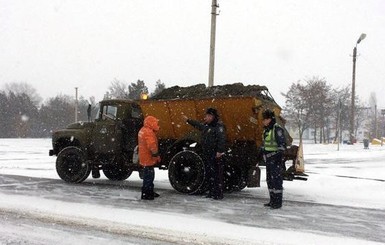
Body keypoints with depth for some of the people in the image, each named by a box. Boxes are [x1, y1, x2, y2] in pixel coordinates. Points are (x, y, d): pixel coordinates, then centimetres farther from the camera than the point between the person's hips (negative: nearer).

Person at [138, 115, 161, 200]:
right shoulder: (148, 132, -20)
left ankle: (150, 192, 29)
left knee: (150, 175, 19)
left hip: (145, 157, 11)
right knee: (148, 176, -4)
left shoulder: (143, 130, 15)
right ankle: (145, 194, 2)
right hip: (148, 158, -11)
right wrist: (156, 155, -15)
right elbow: (152, 146, -27)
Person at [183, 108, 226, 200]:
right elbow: (197, 125, 36)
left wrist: (220, 151, -29)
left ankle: (219, 194, 1)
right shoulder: (205, 126, 16)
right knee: (209, 175, 13)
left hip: (216, 156, -9)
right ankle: (212, 192, 22)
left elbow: (222, 139, -22)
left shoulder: (219, 127, -11)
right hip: (207, 156, 9)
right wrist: (188, 120, 43)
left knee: (217, 175, -4)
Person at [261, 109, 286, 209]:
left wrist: (279, 156, -21)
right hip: (268, 159, 10)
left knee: (276, 179, -7)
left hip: (275, 158, -9)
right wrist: (262, 153, 23)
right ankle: (272, 200, 21)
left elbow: (282, 144, -16)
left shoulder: (277, 129, -12)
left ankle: (278, 202, -3)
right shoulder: (266, 129, 16)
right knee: (270, 179, 12)